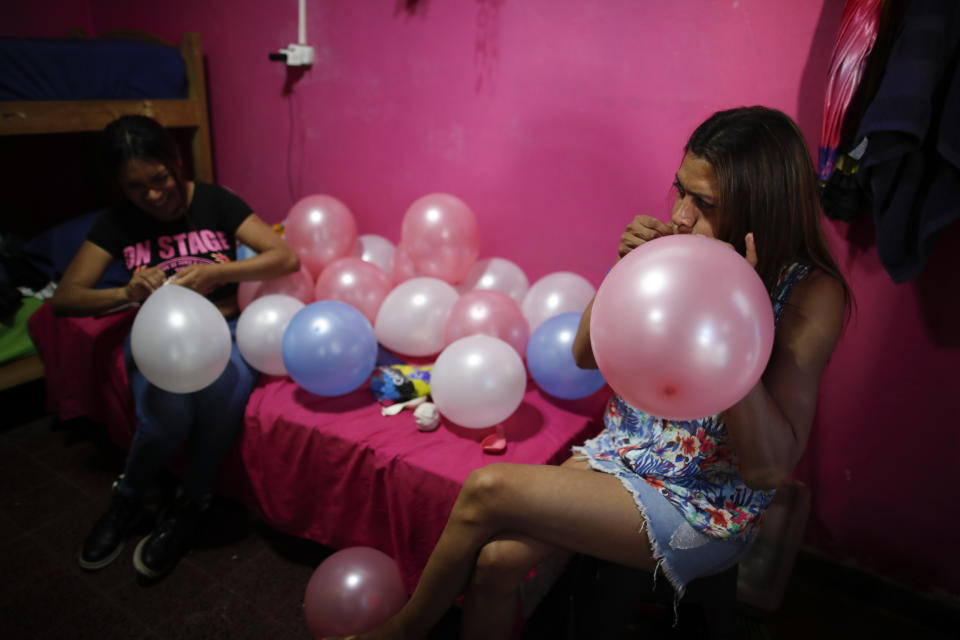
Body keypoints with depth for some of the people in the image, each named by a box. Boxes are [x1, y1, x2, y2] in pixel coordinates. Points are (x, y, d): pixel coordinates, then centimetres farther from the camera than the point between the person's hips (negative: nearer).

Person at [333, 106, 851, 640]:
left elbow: (770, 468, -22)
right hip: (622, 454, 5)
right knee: (496, 559, -19)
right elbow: (586, 356, 1)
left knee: (489, 490, -18)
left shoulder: (812, 294, -17)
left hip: (705, 508, -4)